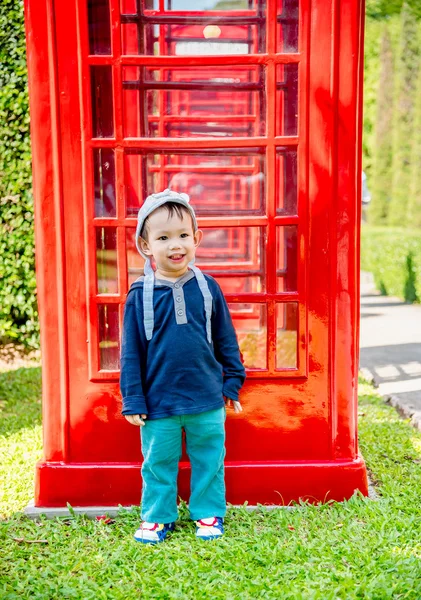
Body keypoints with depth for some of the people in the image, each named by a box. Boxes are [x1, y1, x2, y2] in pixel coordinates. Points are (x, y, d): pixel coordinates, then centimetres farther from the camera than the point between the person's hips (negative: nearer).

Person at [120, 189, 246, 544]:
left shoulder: (207, 288, -3)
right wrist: (132, 401, -3)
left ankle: (209, 513, 32)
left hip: (207, 400, 1)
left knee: (209, 460, 14)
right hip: (158, 403, -1)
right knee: (158, 462, 13)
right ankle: (157, 517, 31)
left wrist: (233, 382, 7)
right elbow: (131, 351, -2)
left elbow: (226, 340, 6)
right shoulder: (140, 295, -6)